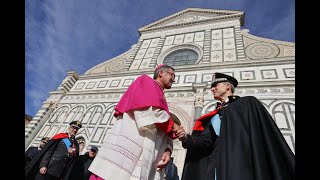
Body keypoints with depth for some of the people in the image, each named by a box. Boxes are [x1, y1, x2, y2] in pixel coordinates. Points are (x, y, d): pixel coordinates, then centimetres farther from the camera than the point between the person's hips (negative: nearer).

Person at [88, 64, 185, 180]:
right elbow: (151, 110, -12)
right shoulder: (146, 81, 6)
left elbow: (165, 135, 19)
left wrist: (167, 150, -1)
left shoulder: (162, 103, 26)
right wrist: (173, 126, 0)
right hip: (127, 148, -7)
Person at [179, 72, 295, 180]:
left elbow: (269, 134, 0)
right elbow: (206, 141, 8)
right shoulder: (213, 117, 21)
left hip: (245, 161, -4)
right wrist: (185, 137, -10)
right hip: (218, 165, 4)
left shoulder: (248, 103, 10)